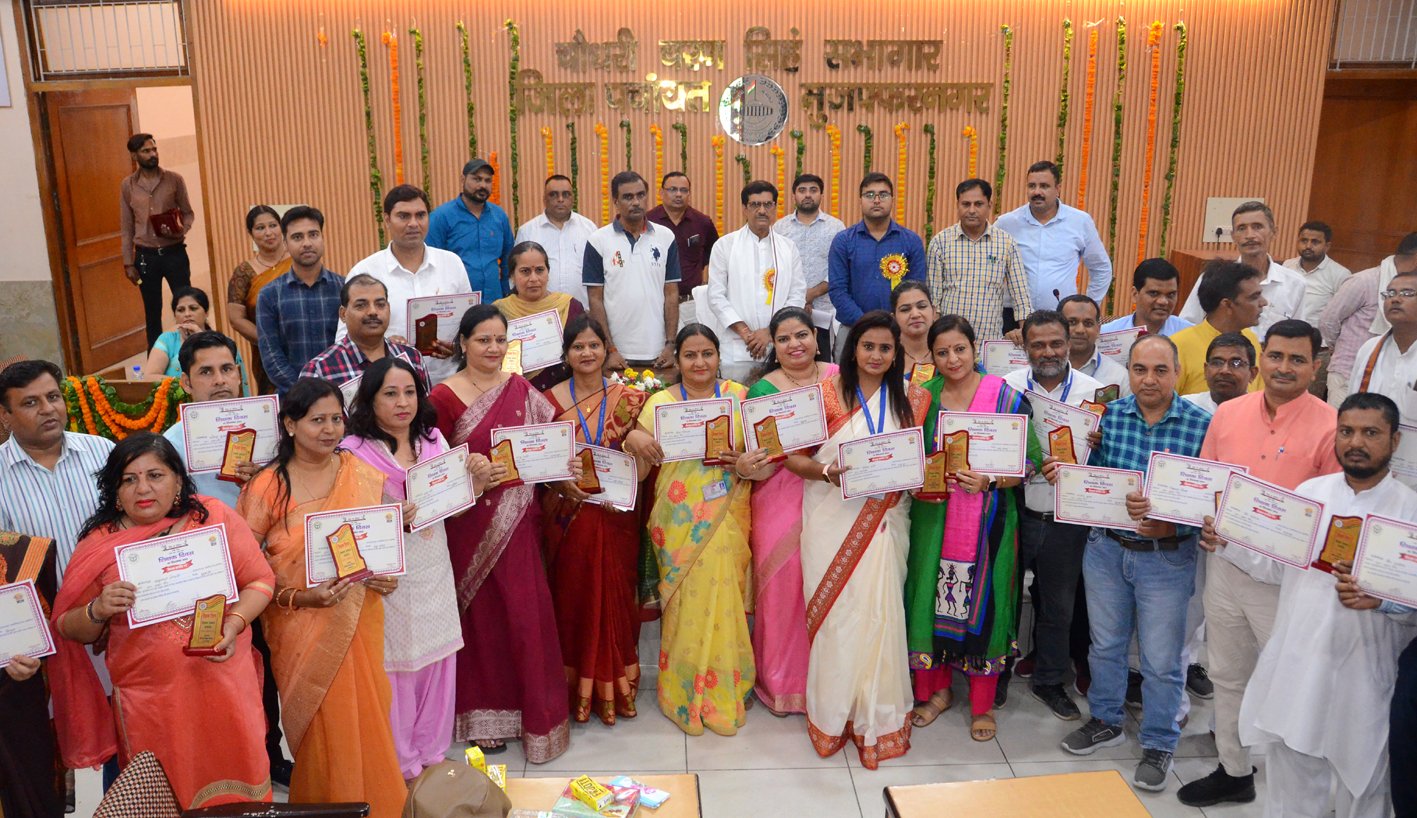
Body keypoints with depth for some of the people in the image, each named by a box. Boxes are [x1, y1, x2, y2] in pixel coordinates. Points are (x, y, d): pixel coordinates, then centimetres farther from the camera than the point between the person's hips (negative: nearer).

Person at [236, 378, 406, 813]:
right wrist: (298, 596, -20)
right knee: (323, 731, 6)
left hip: (360, 620, 3)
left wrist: (387, 573, -5)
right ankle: (327, 803, 30)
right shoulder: (267, 487, -10)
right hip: (304, 629, -3)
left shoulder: (364, 475, 1)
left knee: (367, 722, 11)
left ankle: (378, 802, 33)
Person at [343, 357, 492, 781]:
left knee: (437, 663, 14)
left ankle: (431, 753, 35)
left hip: (434, 571, 5)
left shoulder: (433, 439, 5)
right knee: (395, 669, 7)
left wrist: (478, 481, -8)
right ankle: (403, 766, 28)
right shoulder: (354, 451, -12)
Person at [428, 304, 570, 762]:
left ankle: (532, 708, 19)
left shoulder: (522, 391, 6)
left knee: (526, 614, 2)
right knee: (481, 615, 6)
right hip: (470, 526, -2)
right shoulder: (444, 397, -4)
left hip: (517, 522, 2)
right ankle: (483, 713, 23)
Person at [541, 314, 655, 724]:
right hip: (569, 516, -1)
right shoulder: (551, 401, 0)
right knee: (574, 596, 5)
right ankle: (579, 689, 20)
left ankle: (615, 686, 23)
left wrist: (636, 441, -21)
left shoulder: (627, 398, 3)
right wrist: (565, 482, -19)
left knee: (616, 596, 6)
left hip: (616, 516, 1)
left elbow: (642, 468, -1)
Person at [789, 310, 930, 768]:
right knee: (836, 612, 1)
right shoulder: (827, 393, -1)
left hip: (884, 519, 2)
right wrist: (828, 471, -21)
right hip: (833, 518, -2)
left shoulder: (911, 399, 7)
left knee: (879, 611, 0)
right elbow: (792, 455, -3)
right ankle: (833, 715, 19)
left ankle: (877, 717, 17)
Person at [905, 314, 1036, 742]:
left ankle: (982, 703, 22)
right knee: (932, 598, 6)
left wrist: (990, 481, -19)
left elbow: (1030, 461, -5)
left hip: (988, 520, -2)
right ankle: (936, 690, 27)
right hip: (932, 518, 2)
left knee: (982, 603, 4)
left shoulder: (1007, 397, -4)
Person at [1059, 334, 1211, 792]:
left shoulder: (1201, 424, -13)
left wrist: (1169, 523, -27)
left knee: (1161, 660, 9)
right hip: (1106, 548, 3)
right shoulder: (1108, 416, -3)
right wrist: (1064, 474, -17)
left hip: (1166, 556, -3)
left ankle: (1159, 745, 30)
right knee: (1105, 643, 19)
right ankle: (1106, 721, 41)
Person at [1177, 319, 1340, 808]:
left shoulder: (1330, 427, -11)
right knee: (1228, 675, 18)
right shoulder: (1227, 414, 3)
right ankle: (1233, 772, 36)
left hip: (1287, 577, -5)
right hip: (1224, 563, 5)